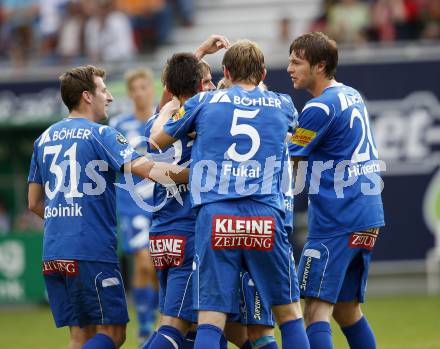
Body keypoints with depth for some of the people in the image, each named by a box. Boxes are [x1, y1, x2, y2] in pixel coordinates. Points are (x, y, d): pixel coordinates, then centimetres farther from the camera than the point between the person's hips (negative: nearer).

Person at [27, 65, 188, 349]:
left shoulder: (45, 139, 16)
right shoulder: (100, 135, -4)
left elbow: (34, 203, 20)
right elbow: (144, 168, -16)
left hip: (53, 252, 7)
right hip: (91, 250, -7)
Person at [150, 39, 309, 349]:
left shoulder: (203, 102, 10)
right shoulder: (282, 105, 14)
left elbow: (156, 140, 23)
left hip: (214, 218, -1)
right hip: (265, 217, 1)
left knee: (211, 321, -2)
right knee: (289, 311, 13)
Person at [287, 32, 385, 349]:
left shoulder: (320, 107, -13)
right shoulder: (352, 96, 15)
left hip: (335, 221, -9)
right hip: (368, 218, 9)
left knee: (317, 308, -12)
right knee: (347, 308, 16)